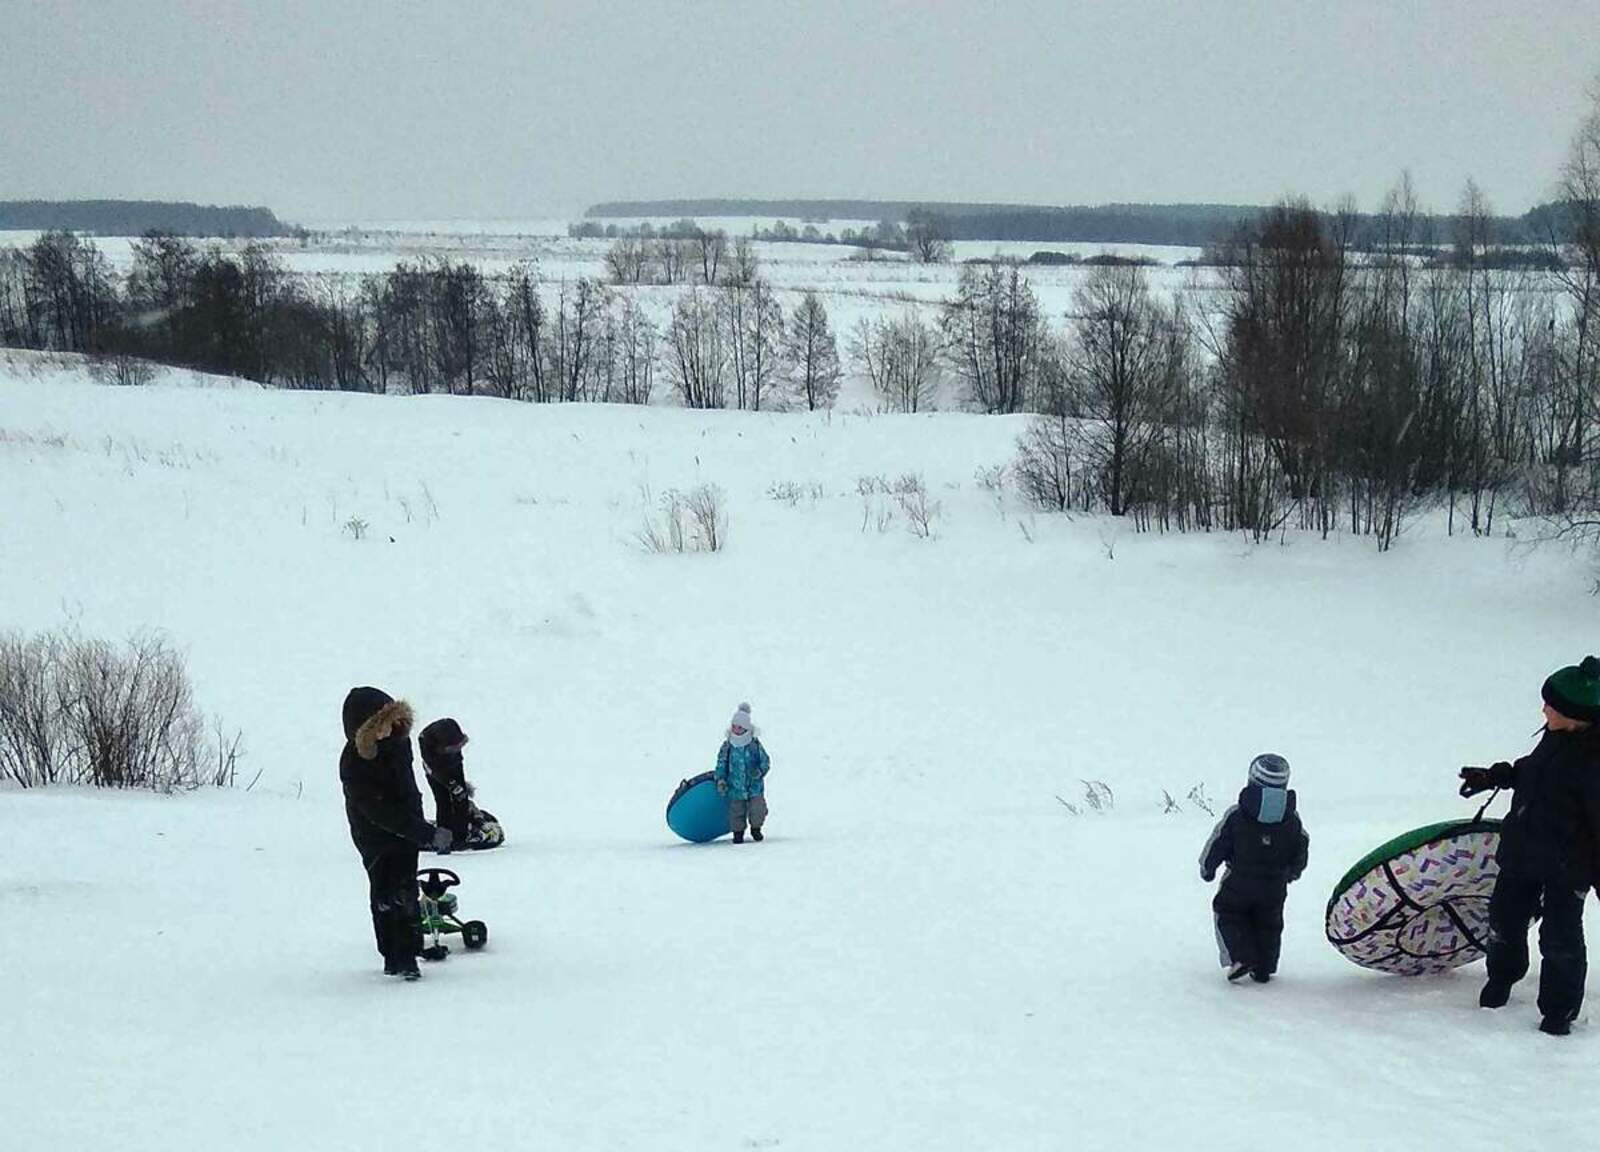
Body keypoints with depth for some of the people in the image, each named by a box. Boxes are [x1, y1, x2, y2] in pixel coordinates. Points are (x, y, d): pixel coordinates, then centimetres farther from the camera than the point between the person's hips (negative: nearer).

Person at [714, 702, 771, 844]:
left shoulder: (755, 745, -4)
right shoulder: (727, 747, -2)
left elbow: (765, 762, 2)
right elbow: (721, 765, 2)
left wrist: (759, 771, -18)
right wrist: (720, 780, -12)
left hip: (755, 786, -1)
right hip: (735, 788, 1)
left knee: (758, 810, -5)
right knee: (736, 812, 1)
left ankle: (756, 829, 23)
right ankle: (738, 833, 24)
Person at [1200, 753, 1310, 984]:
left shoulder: (1236, 815, -15)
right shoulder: (1292, 819, -4)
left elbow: (1217, 843, -8)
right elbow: (1302, 849, 8)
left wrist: (1207, 867, 9)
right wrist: (1294, 871, 27)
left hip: (1239, 881, -3)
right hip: (1275, 887, 3)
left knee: (1228, 916, 13)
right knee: (1269, 924, 18)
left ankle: (1239, 958, -5)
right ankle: (1263, 968, 18)